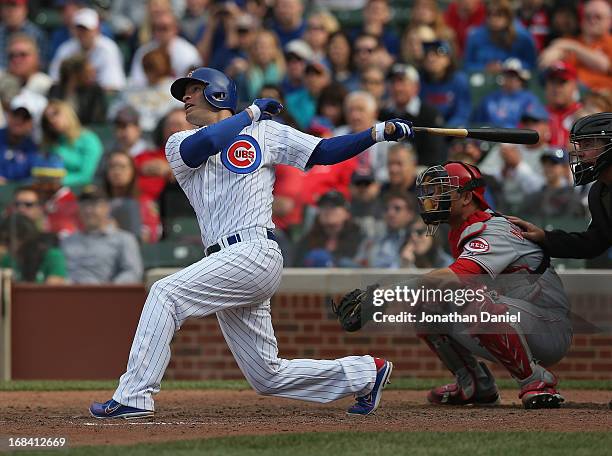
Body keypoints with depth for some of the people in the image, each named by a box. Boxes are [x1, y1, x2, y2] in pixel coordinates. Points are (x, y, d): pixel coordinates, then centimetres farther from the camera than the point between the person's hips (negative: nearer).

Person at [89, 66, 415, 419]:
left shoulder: (265, 132, 12)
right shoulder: (180, 144, 18)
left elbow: (325, 152, 8)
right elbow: (203, 144, -6)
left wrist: (380, 132, -2)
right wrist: (252, 112, 4)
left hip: (255, 253, -6)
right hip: (230, 263, 6)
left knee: (167, 293, -21)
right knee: (269, 376, 6)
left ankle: (134, 396, -23)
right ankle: (366, 372, 21)